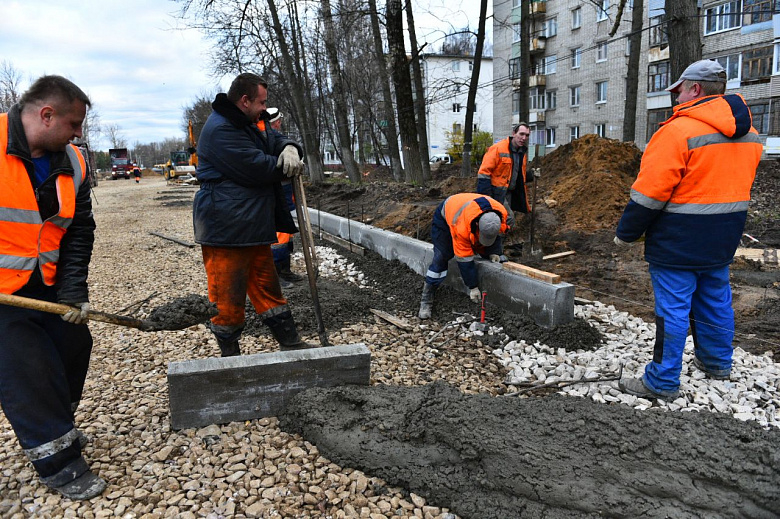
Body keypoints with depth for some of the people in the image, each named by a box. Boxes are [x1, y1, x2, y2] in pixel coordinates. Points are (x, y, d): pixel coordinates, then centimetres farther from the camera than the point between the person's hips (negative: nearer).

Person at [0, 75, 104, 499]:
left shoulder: (72, 163, 1)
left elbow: (79, 231, 3)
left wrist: (73, 290, -5)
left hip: (46, 285, 6)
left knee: (73, 345, 15)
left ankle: (58, 428, 38)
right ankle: (57, 463, 12)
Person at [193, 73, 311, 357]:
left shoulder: (248, 125, 17)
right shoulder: (220, 130, -17)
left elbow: (275, 140, 15)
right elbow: (257, 168, -21)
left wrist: (289, 148, -10)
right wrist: (288, 167, -2)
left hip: (254, 225, 11)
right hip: (225, 229, -10)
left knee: (267, 286, 15)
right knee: (228, 296, 1)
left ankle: (291, 344, 25)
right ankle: (230, 354, 16)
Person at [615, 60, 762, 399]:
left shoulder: (679, 129, -18)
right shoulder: (747, 132, 9)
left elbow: (649, 192, -19)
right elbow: (742, 181, 17)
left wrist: (626, 233, -10)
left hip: (678, 240, -8)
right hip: (723, 238, 8)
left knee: (673, 308, -1)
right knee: (715, 300, 21)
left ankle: (662, 382, 8)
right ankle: (717, 362, 38)